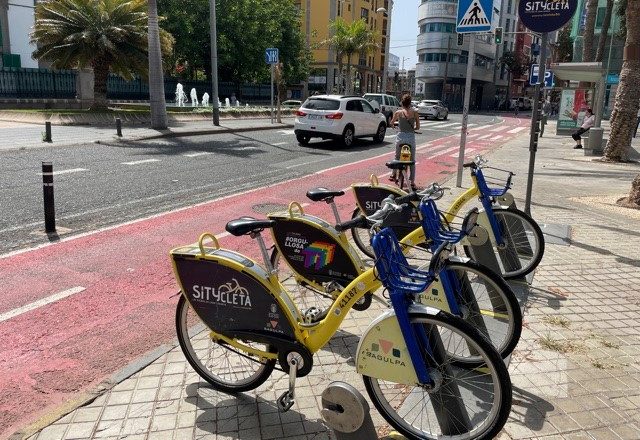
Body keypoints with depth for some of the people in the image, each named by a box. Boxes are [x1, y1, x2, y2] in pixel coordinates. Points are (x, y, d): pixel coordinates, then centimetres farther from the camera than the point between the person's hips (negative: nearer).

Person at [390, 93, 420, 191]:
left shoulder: (398, 112, -3)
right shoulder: (415, 112, -2)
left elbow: (391, 123, 13)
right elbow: (418, 127, 3)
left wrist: (394, 124, 36)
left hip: (400, 137, 0)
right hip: (411, 137, 0)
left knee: (397, 157, 22)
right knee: (412, 161, 6)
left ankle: (393, 175, 33)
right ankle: (412, 182, 2)